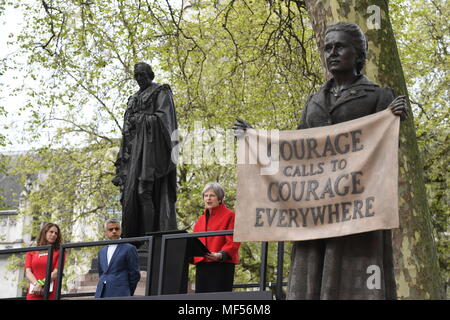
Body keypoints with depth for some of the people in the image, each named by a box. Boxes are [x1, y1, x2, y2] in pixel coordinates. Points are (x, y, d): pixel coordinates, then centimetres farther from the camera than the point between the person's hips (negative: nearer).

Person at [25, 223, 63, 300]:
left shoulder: (58, 252, 11)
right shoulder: (31, 252, 17)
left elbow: (56, 272, -1)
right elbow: (28, 272, 5)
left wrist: (41, 284, -14)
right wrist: (36, 284, -14)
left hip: (50, 293, -2)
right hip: (33, 293, 2)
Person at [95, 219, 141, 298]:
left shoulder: (129, 249, 1)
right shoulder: (102, 251, 20)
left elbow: (135, 275, 2)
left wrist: (128, 294, 7)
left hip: (119, 295, -5)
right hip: (101, 295, 6)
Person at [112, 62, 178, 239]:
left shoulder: (161, 92, 7)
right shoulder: (134, 99, 27)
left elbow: (163, 116, -7)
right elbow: (128, 125, 22)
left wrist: (141, 119, -15)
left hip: (151, 144, -7)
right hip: (134, 147, 7)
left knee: (144, 191, -19)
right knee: (130, 191, -3)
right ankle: (131, 239, -4)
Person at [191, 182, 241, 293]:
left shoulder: (229, 216, 3)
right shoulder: (201, 220, 23)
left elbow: (233, 242, -6)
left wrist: (221, 255, -23)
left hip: (222, 265, -6)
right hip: (201, 265, 6)